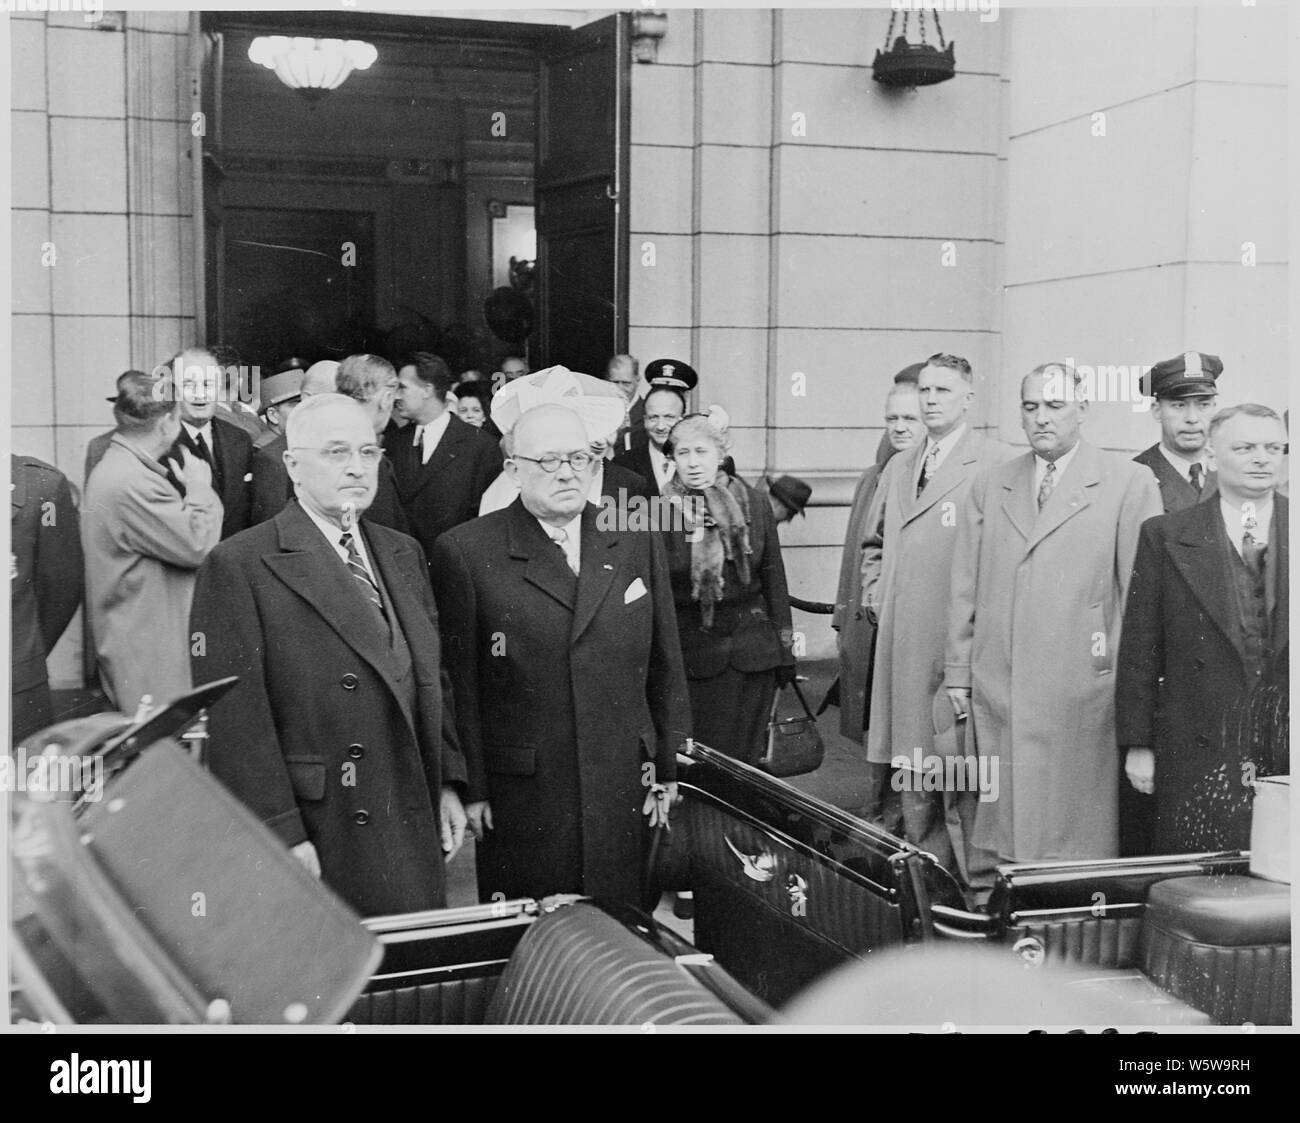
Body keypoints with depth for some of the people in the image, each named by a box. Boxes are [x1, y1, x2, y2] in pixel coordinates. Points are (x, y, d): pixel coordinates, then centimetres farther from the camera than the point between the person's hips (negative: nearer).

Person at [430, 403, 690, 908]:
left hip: (624, 791, 3)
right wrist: (468, 788, -6)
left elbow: (665, 665, 11)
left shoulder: (636, 541, 6)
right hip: (520, 801, -2)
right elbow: (457, 682, -4)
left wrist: (670, 769, 10)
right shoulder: (465, 552, -4)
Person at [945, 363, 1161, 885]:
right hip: (996, 690, 3)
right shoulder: (989, 486, 15)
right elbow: (964, 588, 14)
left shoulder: (1129, 483, 2)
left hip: (1082, 690, -3)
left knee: (1078, 830, -1)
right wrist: (958, 672, 10)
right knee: (996, 817, 5)